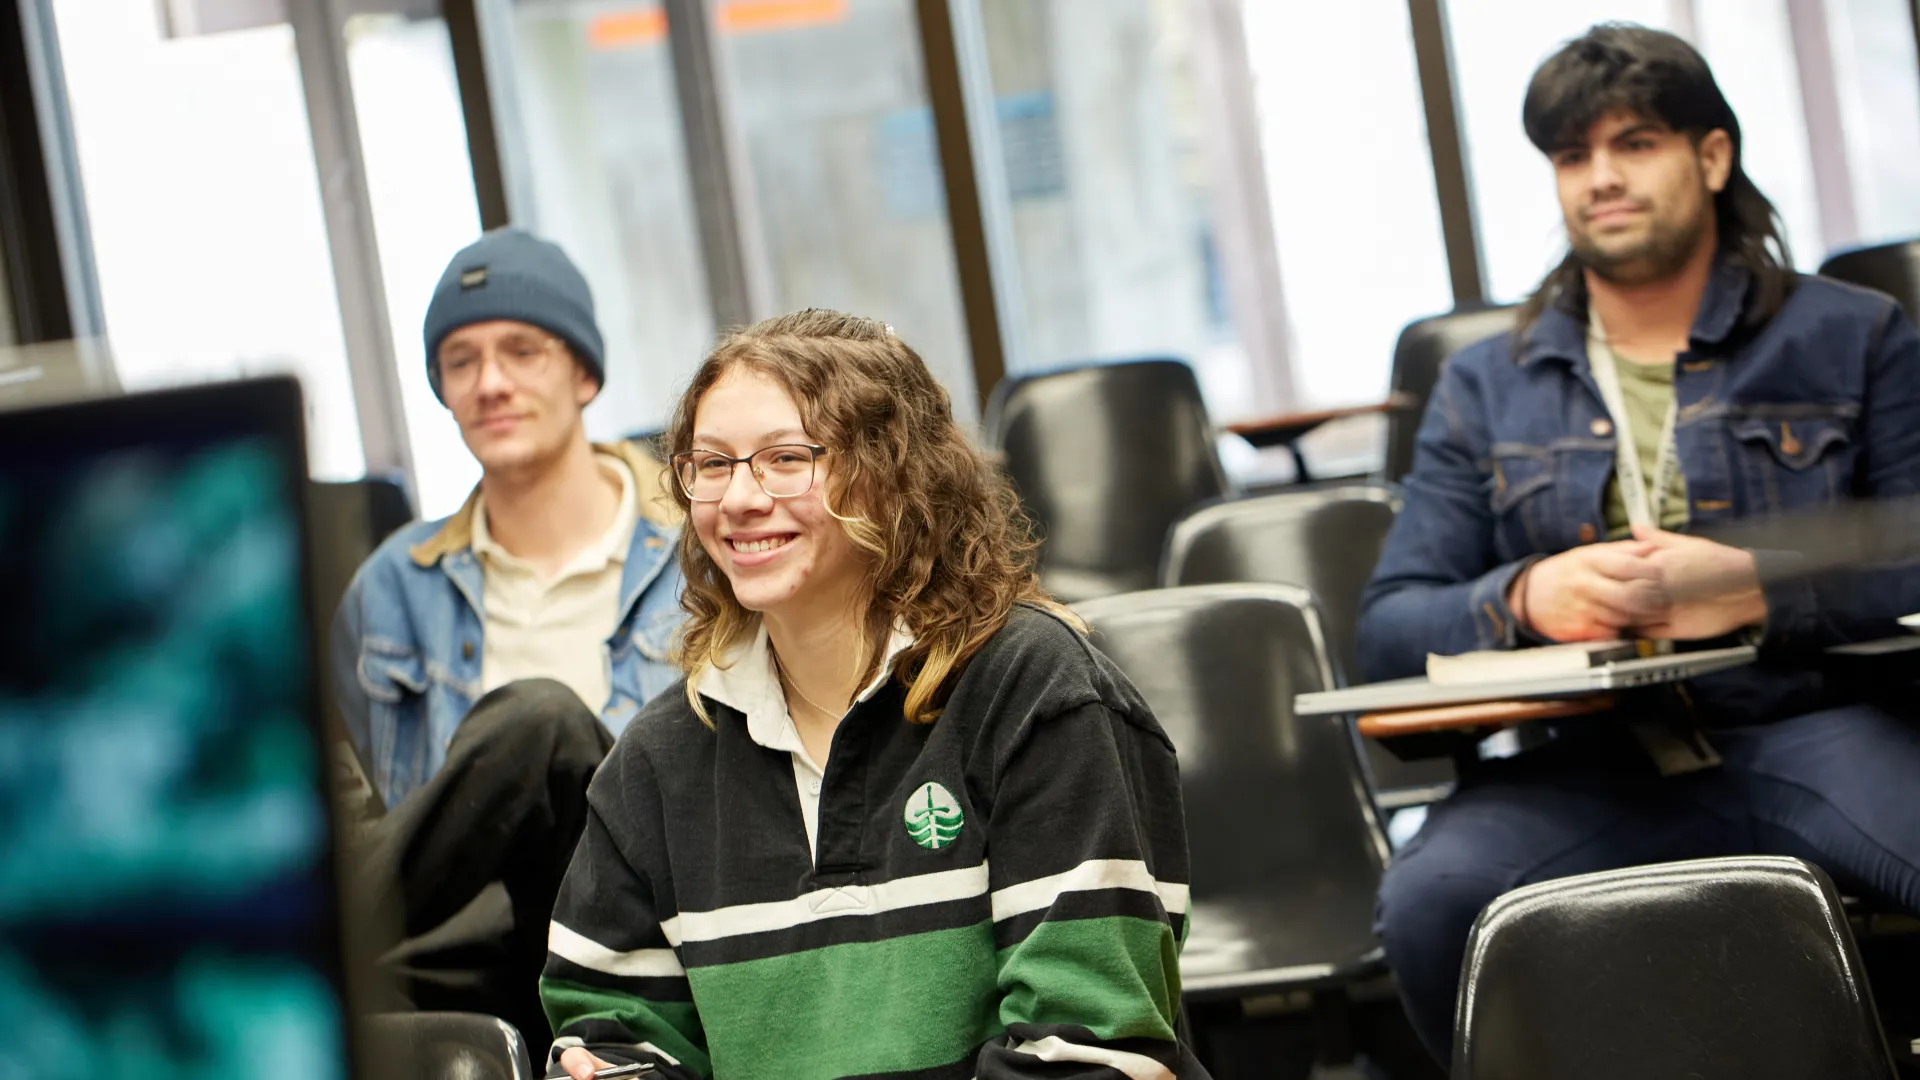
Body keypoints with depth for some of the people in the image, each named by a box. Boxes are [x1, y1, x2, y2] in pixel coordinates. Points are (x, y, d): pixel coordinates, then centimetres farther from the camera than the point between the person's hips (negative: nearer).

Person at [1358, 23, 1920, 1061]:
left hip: (1810, 730, -1)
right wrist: (1526, 598, -10)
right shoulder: (1484, 387, 19)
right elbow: (1388, 626, 11)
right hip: (1587, 762, 2)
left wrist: (1752, 588, -14)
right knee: (1428, 902, -31)